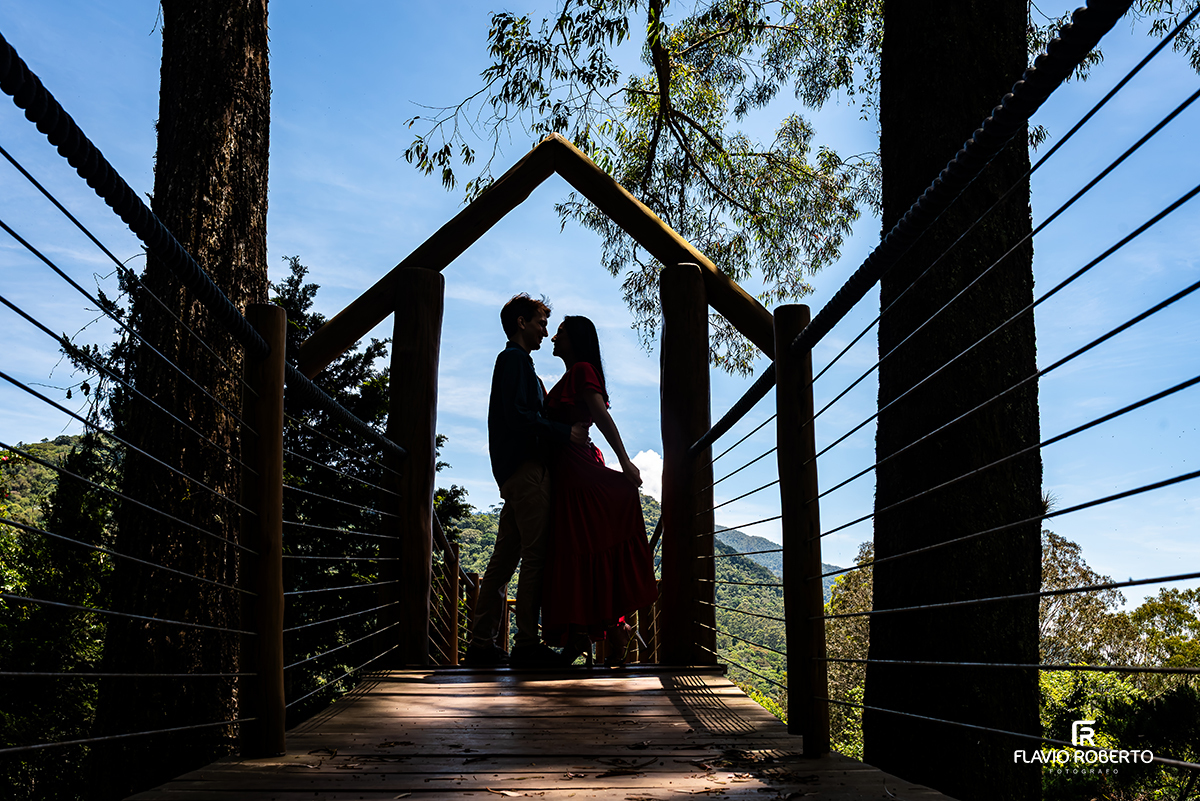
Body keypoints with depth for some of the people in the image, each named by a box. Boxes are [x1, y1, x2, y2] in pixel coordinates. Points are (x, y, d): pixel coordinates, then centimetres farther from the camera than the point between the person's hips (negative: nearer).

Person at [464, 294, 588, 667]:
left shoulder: (515, 361, 26)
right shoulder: (515, 358, -5)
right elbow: (518, 415, -18)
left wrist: (567, 431, 17)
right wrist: (566, 433, -17)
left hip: (515, 470, 10)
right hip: (526, 468, -10)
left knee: (506, 555, 8)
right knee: (535, 554, -9)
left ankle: (482, 642, 10)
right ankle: (527, 643, -7)